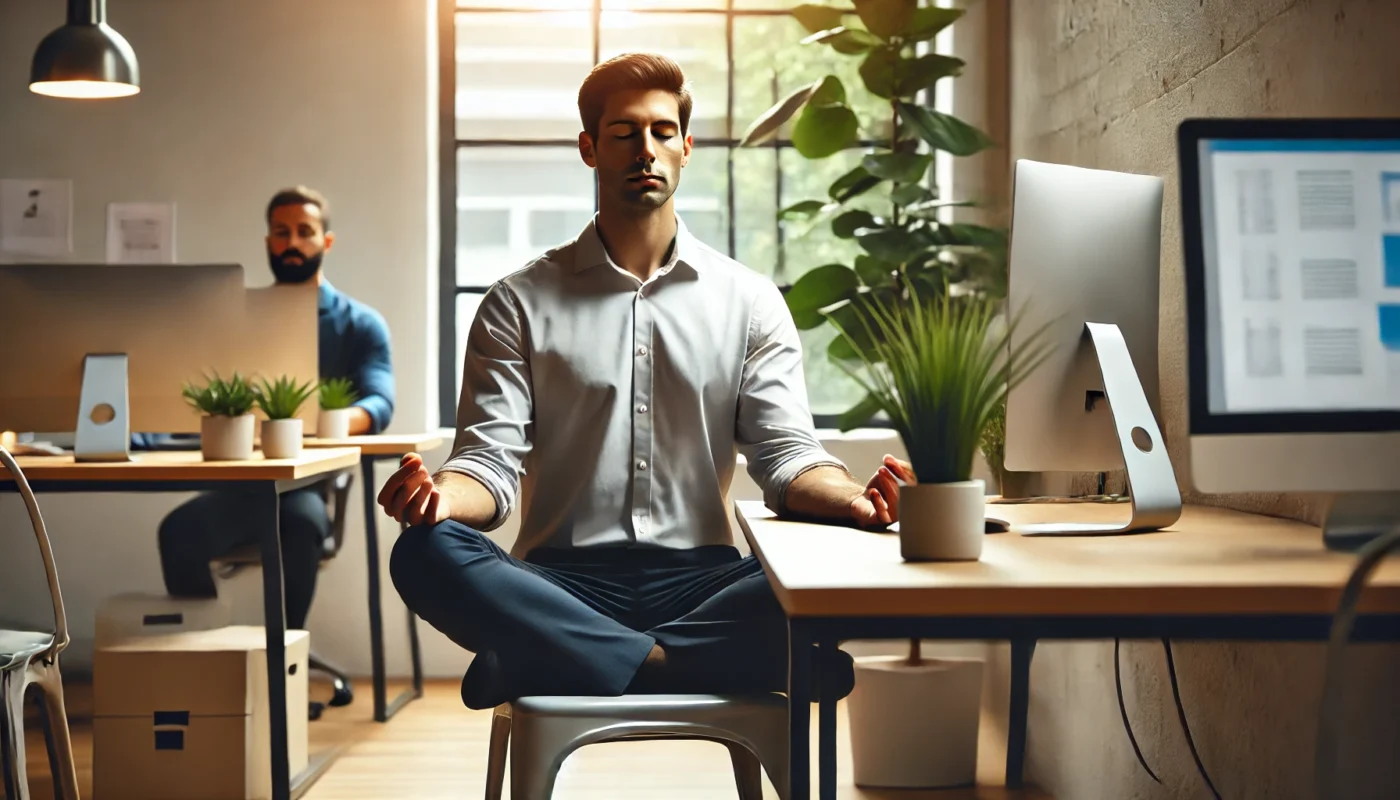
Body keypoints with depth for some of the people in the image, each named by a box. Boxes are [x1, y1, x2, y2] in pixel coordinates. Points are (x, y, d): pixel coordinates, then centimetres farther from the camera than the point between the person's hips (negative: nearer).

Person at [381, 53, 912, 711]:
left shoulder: (750, 302, 12)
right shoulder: (520, 303, 9)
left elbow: (786, 453, 4)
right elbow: (493, 458, 1)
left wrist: (855, 500, -19)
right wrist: (440, 496, -24)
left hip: (699, 578, 1)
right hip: (561, 583, -1)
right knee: (426, 554, -31)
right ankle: (664, 665, -29)